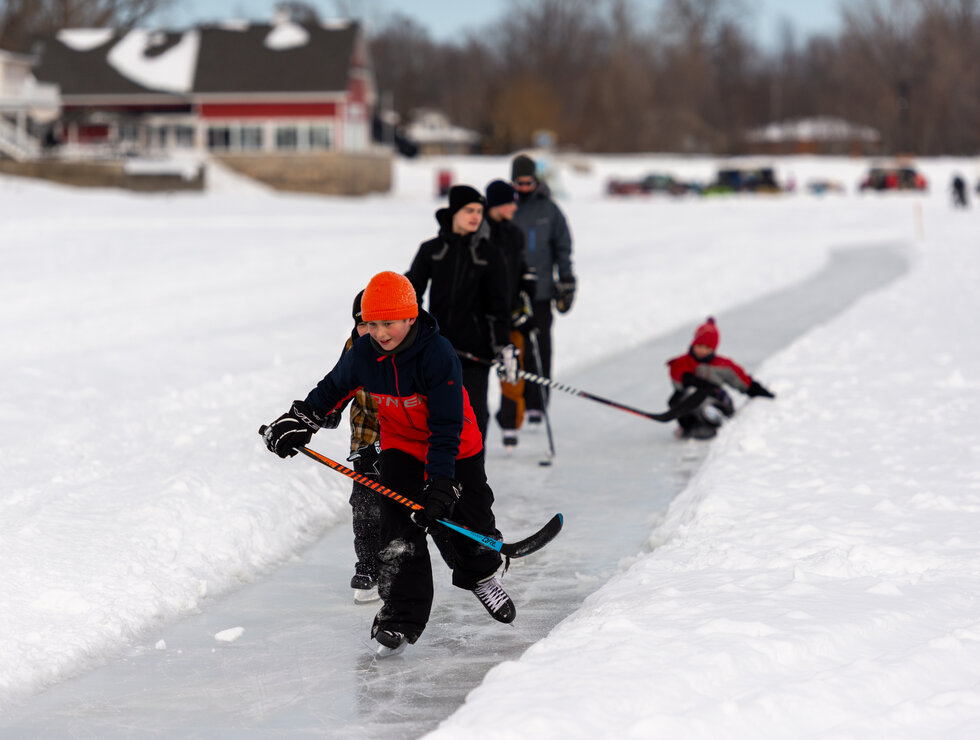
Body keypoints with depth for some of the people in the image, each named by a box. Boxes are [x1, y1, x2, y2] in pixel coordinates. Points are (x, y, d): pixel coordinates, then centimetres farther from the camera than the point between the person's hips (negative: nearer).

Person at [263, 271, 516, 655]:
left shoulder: (439, 354, -30)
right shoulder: (363, 354, -16)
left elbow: (447, 426, -29)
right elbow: (334, 387, 8)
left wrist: (440, 483, -33)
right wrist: (300, 419, 4)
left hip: (456, 449, -2)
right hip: (401, 446, 2)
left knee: (471, 517, 7)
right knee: (401, 526, -13)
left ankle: (481, 576, 41)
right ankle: (402, 615, -10)